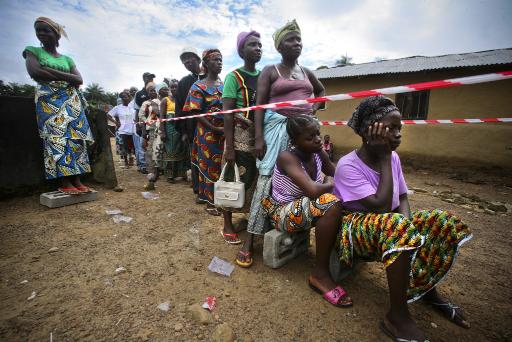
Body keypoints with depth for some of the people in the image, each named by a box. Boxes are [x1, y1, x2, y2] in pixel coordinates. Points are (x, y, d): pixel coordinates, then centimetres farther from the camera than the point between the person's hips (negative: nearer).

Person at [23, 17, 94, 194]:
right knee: (57, 138, -15)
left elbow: (79, 80, 4)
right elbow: (34, 72, -6)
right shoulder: (33, 51, 13)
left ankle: (76, 180, -8)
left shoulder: (67, 59, 20)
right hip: (49, 101, -3)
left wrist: (50, 73, -3)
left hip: (71, 102, 3)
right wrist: (65, 77, -1)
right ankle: (64, 182, -18)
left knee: (76, 138, -7)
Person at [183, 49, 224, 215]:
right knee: (210, 167, 3)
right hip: (208, 133, -5)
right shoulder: (199, 86, -4)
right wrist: (215, 129, -19)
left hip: (224, 132, 5)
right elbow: (196, 113, -10)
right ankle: (210, 201, 17)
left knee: (221, 165, 10)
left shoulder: (224, 84, 12)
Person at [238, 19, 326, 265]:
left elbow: (321, 91, 36)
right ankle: (250, 238, -6)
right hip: (278, 127, -5)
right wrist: (259, 138, -16)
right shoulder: (270, 71, 4)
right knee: (268, 177, -11)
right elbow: (259, 105, -5)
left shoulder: (306, 72, 19)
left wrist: (315, 109, 16)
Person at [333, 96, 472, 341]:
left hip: (390, 225, 8)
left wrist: (408, 220, -15)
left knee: (442, 223, -5)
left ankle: (427, 289, 14)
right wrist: (385, 159, -24)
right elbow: (381, 207, -28)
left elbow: (402, 197, 8)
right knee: (397, 226, -36)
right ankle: (398, 316, -21)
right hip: (356, 228, -7)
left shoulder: (393, 157, 0)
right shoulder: (348, 165, -22)